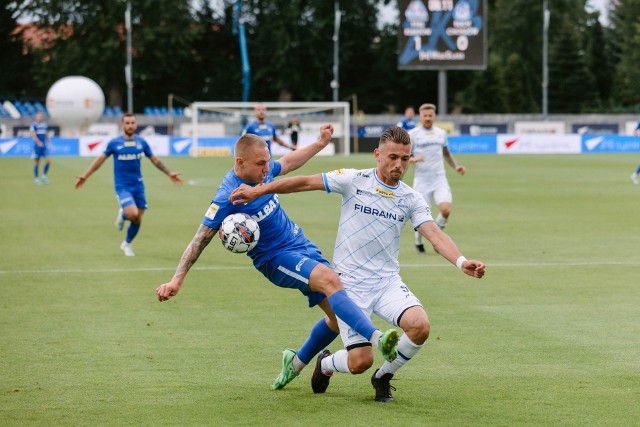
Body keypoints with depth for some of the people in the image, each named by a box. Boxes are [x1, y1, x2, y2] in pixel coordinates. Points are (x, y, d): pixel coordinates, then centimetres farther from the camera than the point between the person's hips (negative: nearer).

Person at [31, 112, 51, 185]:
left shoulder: (45, 125, 10)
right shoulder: (34, 125, -8)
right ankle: (37, 178, 14)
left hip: (44, 146, 4)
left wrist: (49, 142, 17)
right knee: (37, 162, 2)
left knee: (48, 161, -9)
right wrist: (38, 142, -34)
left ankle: (44, 176, 9)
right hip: (37, 146, -4)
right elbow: (34, 135, -19)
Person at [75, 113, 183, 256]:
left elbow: (155, 160, 14)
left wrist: (169, 173, 11)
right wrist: (85, 176, 3)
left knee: (138, 220, 5)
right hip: (122, 186, -3)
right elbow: (100, 160, 5)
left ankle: (127, 244, 30)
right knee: (132, 214, -24)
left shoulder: (141, 143, 3)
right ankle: (122, 215, 13)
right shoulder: (114, 143, -4)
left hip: (138, 185, 3)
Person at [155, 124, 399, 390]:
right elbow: (201, 239, -17)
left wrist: (320, 143, 27)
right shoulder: (228, 196, -20)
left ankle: (296, 362, 24)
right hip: (276, 258, -8)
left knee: (339, 316, 1)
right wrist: (176, 281, -20)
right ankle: (376, 338, -46)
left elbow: (288, 163, 26)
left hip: (302, 246, 8)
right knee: (329, 279, -34)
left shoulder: (263, 171, 1)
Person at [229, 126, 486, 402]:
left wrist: (461, 262, -28)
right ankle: (325, 364, 28)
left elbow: (435, 234, -9)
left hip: (388, 281, 3)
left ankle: (383, 377, 6)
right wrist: (257, 191, -8)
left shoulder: (411, 199, 2)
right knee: (360, 362, -12)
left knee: (420, 327, -24)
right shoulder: (353, 180, -6)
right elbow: (304, 182, -3)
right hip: (350, 284, -3)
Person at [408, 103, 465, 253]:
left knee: (446, 210, -19)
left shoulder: (441, 133, 12)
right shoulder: (412, 134, 0)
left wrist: (455, 166, 15)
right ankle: (418, 242, 27)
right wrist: (413, 159, -22)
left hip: (439, 179, 2)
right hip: (421, 180, -2)